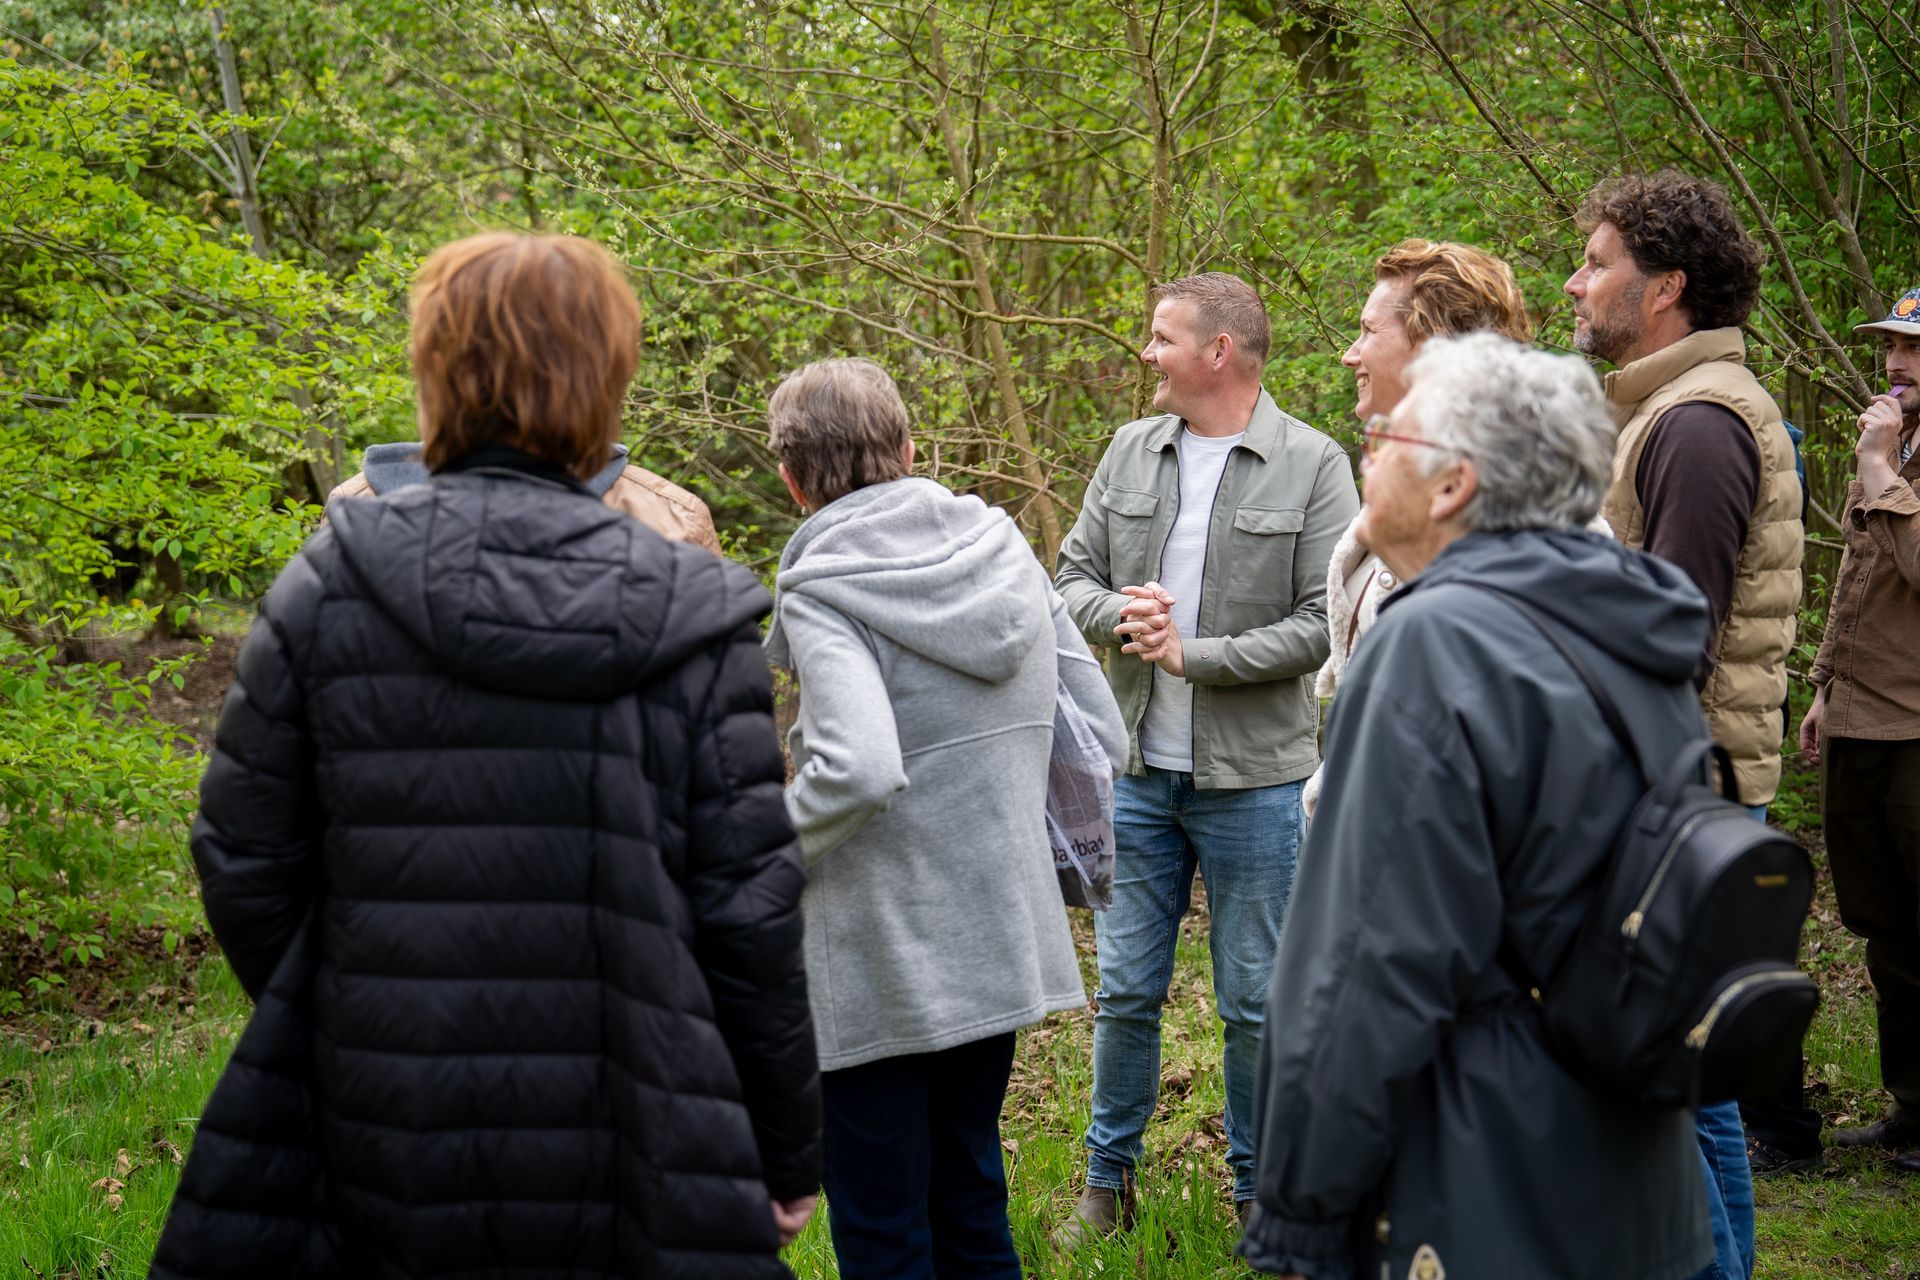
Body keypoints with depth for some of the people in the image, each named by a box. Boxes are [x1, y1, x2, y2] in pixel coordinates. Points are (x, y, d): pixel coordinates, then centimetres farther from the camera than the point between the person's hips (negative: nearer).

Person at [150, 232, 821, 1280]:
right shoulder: (689, 614, -5)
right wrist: (787, 1153, 7)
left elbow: (245, 874, -1)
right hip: (629, 1162, 0)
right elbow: (747, 910, -5)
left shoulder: (326, 589, -4)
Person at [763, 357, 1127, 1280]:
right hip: (1001, 944, 7)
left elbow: (858, 771, -30)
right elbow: (1102, 739, 5)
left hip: (881, 964, -6)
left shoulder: (822, 591, -14)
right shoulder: (1002, 548, 4)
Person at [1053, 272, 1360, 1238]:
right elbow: (1073, 574, 10)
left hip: (1256, 780, -4)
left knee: (1255, 1002, 7)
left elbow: (1324, 624, -13)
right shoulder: (1130, 452, 6)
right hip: (1139, 771, 4)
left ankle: (1259, 1192, 24)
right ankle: (1109, 1177, 28)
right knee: (1126, 990, 12)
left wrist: (1192, 654, -18)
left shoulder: (1313, 467, -8)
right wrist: (1118, 615, -13)